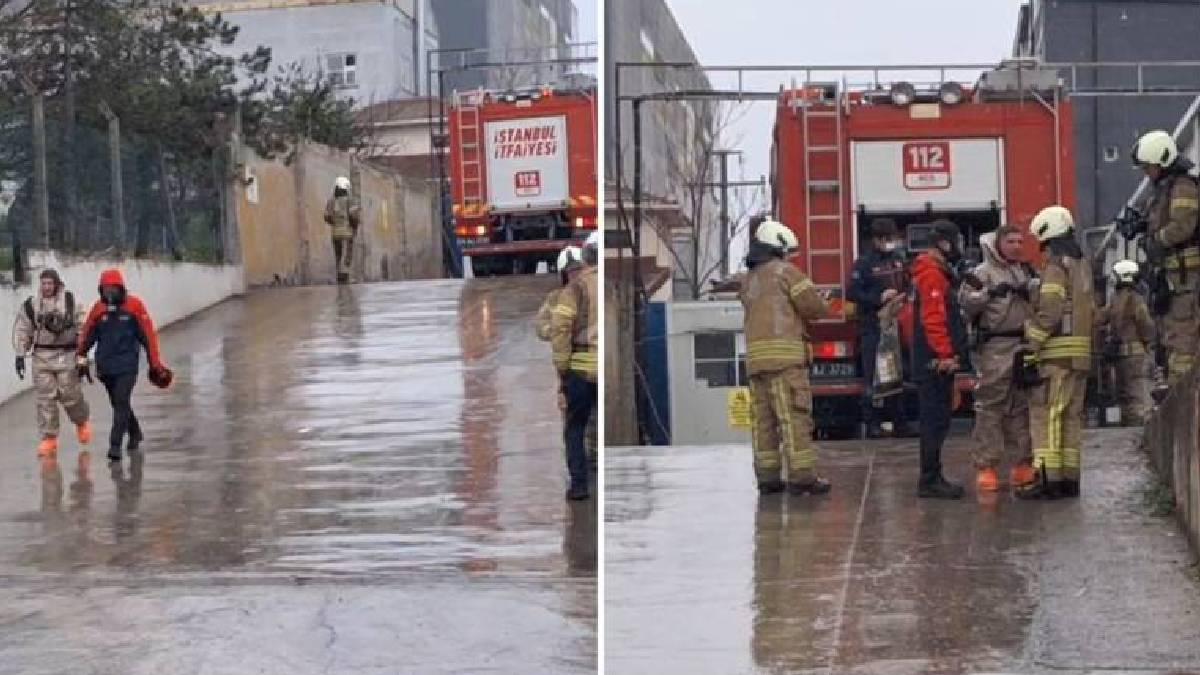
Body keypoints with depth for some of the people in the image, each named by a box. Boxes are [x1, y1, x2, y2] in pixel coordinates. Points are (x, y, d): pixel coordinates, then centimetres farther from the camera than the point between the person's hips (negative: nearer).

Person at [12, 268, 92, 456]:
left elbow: (82, 325, 3)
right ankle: (49, 437, 4)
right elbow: (22, 331, 9)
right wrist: (20, 355, 4)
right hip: (42, 357, 2)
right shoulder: (30, 305, 5)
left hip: (67, 356, -2)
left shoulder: (70, 300, 1)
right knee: (45, 398, -2)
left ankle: (81, 422, 29)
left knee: (70, 394, -1)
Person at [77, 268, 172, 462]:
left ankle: (115, 445, -15)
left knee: (121, 402, -13)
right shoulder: (99, 308, 4)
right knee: (118, 404, 15)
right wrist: (81, 358, 5)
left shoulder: (134, 305, -5)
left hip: (127, 364, -4)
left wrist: (155, 364, 0)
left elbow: (148, 335, -1)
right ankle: (135, 434, 37)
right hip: (105, 364, 4)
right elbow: (87, 335, 9)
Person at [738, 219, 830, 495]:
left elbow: (762, 313, 17)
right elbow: (815, 307, -4)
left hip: (755, 356, 7)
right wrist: (822, 304, 18)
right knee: (794, 416, -7)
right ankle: (802, 476, -10)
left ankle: (767, 476, 10)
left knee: (763, 418, 8)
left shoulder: (748, 280, 20)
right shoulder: (785, 271, -2)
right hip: (784, 353, -7)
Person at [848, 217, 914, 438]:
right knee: (873, 377, -5)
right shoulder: (864, 262, -7)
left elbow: (907, 285, 24)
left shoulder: (898, 258, 12)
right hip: (872, 326, -6)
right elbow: (852, 293, -12)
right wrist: (879, 298, -19)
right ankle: (873, 424, 0)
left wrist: (904, 296, 2)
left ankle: (898, 422, 14)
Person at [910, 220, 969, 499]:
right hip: (936, 361, -11)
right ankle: (930, 481, -8)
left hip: (939, 361, 11)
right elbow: (933, 318, -22)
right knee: (935, 420, -9)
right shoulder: (931, 273, -14)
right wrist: (945, 354, -22)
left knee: (936, 420, 13)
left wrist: (953, 352, 20)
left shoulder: (940, 272, 20)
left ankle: (932, 478, 18)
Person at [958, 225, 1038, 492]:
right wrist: (990, 293, -23)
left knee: (1022, 407, 11)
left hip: (1024, 347, 6)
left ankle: (1022, 464, 19)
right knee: (990, 407, -7)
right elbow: (964, 301, -14)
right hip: (994, 348, -6)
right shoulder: (982, 272, -2)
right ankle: (986, 466, -5)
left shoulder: (1026, 272, 18)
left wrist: (1031, 290, -9)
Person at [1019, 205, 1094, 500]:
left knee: (1046, 413, -9)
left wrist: (1031, 346, -15)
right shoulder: (1082, 264, 19)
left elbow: (1049, 313, -17)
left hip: (1058, 352, -9)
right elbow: (1091, 312, 20)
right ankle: (1069, 478, 13)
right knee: (1071, 415, 11)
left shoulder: (1056, 265, -9)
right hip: (1081, 351, 9)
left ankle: (1049, 478, -14)